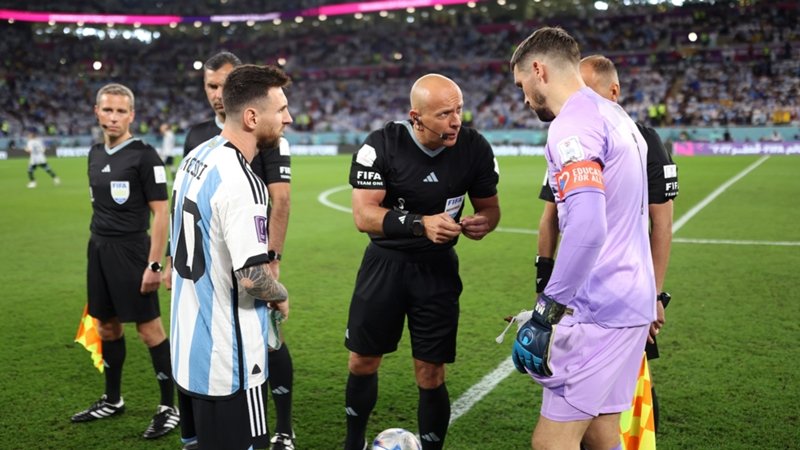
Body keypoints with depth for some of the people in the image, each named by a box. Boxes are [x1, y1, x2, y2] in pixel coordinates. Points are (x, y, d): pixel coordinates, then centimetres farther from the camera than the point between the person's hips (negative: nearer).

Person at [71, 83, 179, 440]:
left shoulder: (144, 156, -11)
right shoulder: (95, 154, 11)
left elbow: (161, 212, -13)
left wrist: (154, 265, -17)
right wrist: (100, 247, 16)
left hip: (131, 250, -7)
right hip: (98, 249, 7)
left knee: (149, 329, -3)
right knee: (107, 327, 15)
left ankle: (171, 407, 8)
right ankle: (112, 400, 30)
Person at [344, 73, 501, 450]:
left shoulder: (474, 148, -10)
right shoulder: (381, 147, -18)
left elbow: (489, 205, 2)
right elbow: (363, 215, -24)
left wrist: (483, 221, -22)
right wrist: (421, 224, -38)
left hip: (437, 267, 0)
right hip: (385, 263, 0)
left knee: (430, 375, 2)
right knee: (362, 363, 12)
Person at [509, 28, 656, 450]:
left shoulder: (572, 126, -16)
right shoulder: (616, 117, 16)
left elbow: (586, 228, -28)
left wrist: (547, 312, -24)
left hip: (599, 312, -10)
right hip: (632, 302, 10)